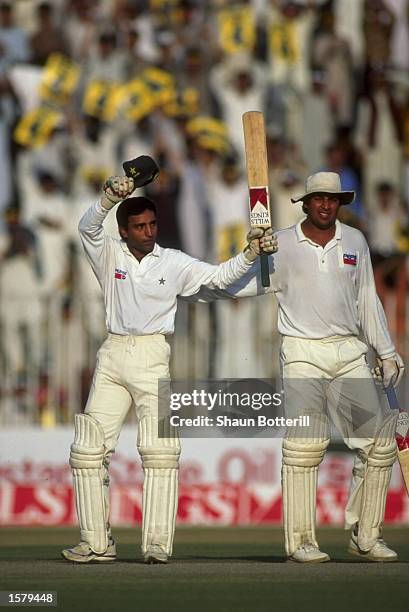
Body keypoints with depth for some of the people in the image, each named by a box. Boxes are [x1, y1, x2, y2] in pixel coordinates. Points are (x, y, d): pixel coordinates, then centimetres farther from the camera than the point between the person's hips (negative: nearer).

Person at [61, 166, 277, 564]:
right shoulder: (108, 255, 5)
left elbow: (219, 277, 7)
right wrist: (110, 198, -31)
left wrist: (251, 252, -9)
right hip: (112, 355, 2)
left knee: (160, 449, -13)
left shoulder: (174, 263, 7)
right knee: (87, 449, -1)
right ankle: (97, 543, 6)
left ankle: (158, 543, -14)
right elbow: (88, 228, -13)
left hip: (153, 357, -1)